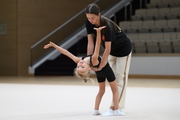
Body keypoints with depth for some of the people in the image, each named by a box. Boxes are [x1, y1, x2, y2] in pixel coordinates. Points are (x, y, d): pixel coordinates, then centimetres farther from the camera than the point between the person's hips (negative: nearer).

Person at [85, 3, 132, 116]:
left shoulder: (107, 25, -38)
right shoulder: (89, 23, -19)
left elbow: (107, 49, -34)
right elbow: (90, 42, -16)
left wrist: (101, 66, -30)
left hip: (123, 49, -7)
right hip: (112, 51, 8)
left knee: (120, 77, -4)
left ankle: (114, 107, -6)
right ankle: (120, 107, 16)